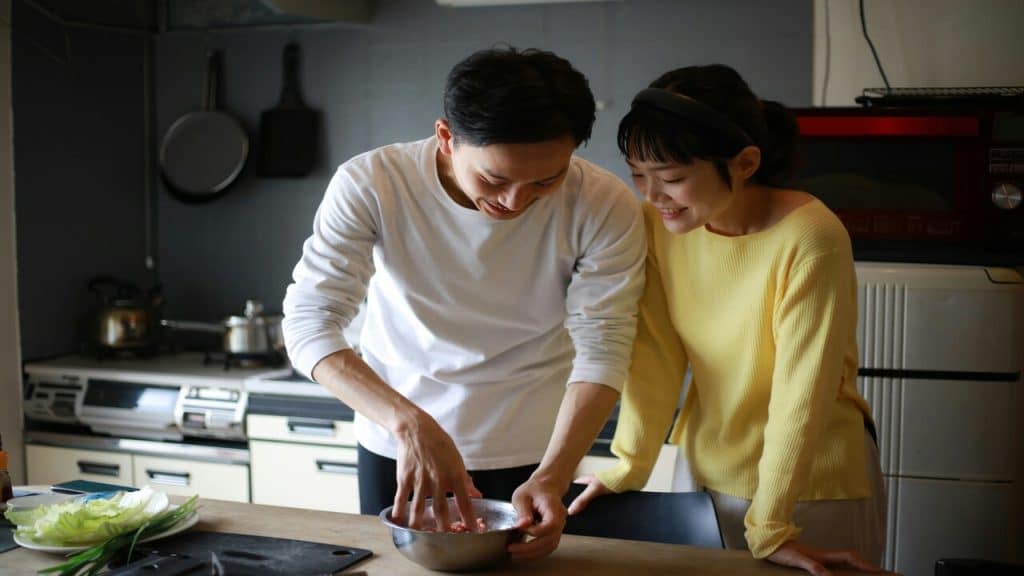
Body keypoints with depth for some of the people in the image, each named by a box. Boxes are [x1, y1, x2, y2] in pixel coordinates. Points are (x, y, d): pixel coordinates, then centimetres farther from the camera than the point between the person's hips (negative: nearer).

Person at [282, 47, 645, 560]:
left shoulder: (605, 207, -20)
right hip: (393, 441, 1)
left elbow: (602, 350, -19)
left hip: (532, 451, 0)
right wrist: (408, 421, -39)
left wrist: (552, 476, -33)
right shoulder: (370, 186, -21)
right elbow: (308, 323, -24)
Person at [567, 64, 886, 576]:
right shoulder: (658, 223, -10)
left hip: (814, 481, -4)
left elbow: (801, 391, -24)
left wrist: (770, 526, -22)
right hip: (709, 471, 5)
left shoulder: (809, 240, -25)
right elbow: (656, 354, -8)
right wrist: (629, 466, -12)